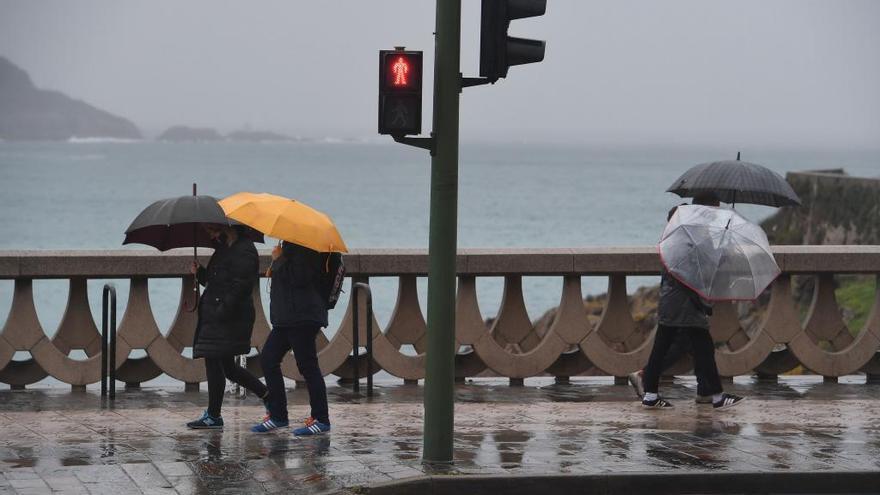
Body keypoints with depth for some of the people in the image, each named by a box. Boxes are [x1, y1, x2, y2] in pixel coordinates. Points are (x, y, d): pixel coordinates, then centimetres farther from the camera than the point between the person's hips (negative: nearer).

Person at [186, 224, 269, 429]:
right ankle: (268, 395, 22)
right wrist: (200, 273, 7)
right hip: (216, 317, 10)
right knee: (227, 366, 14)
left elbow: (238, 287, -22)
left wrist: (221, 312, -23)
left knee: (214, 363, -5)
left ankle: (213, 416, 3)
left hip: (228, 319, -10)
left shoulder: (244, 252, -14)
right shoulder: (224, 249, 18)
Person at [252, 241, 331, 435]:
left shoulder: (305, 248, -15)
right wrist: (276, 269, 10)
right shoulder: (290, 244, 16)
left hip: (302, 318, -11)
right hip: (286, 318, 11)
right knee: (268, 359, 10)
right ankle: (278, 415, 15)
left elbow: (297, 277, -25)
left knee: (307, 365, -7)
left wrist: (279, 259, -13)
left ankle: (321, 420, -1)